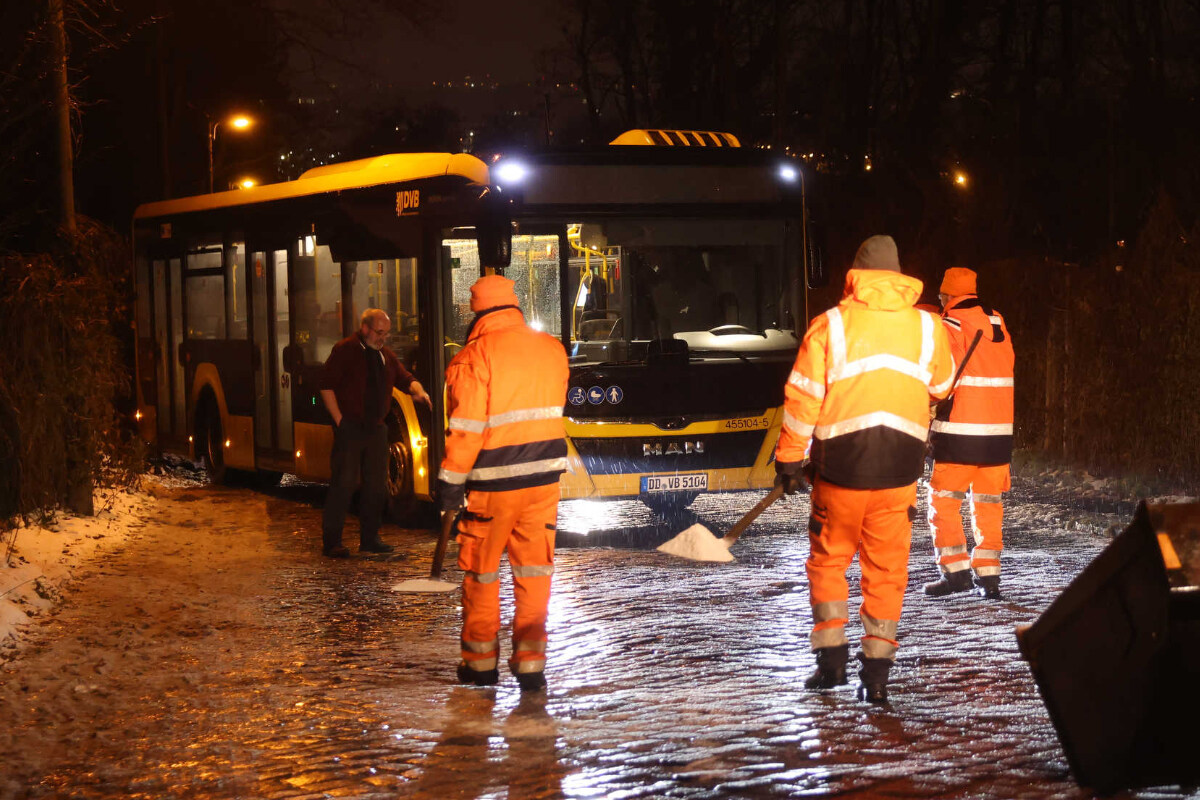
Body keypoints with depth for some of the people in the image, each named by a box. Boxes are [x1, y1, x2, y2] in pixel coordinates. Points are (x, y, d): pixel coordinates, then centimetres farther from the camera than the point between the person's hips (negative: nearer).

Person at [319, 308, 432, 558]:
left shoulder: (386, 355, 16)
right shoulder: (345, 350, -5)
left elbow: (405, 379, 19)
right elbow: (326, 386, -8)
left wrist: (418, 391, -5)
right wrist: (339, 420, -13)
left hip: (376, 429, 7)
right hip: (349, 427, -7)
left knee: (376, 485, 7)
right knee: (343, 484, -9)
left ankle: (369, 539, 17)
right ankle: (331, 542, -5)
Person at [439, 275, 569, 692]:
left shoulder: (475, 356, -13)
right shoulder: (552, 349, 4)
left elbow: (465, 427, -15)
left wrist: (450, 481, -10)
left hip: (493, 484, -4)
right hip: (544, 475, 4)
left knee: (481, 571, 10)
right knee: (534, 570, 7)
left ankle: (481, 661, 19)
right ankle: (530, 662, 3)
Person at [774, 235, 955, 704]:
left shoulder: (830, 325, -5)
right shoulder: (928, 327, 3)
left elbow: (802, 398, -5)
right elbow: (940, 388, 19)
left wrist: (789, 459, 4)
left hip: (841, 465, -2)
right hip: (900, 470, 2)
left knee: (827, 560, 16)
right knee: (887, 568, 9)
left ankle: (831, 657, 12)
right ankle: (876, 672, 5)